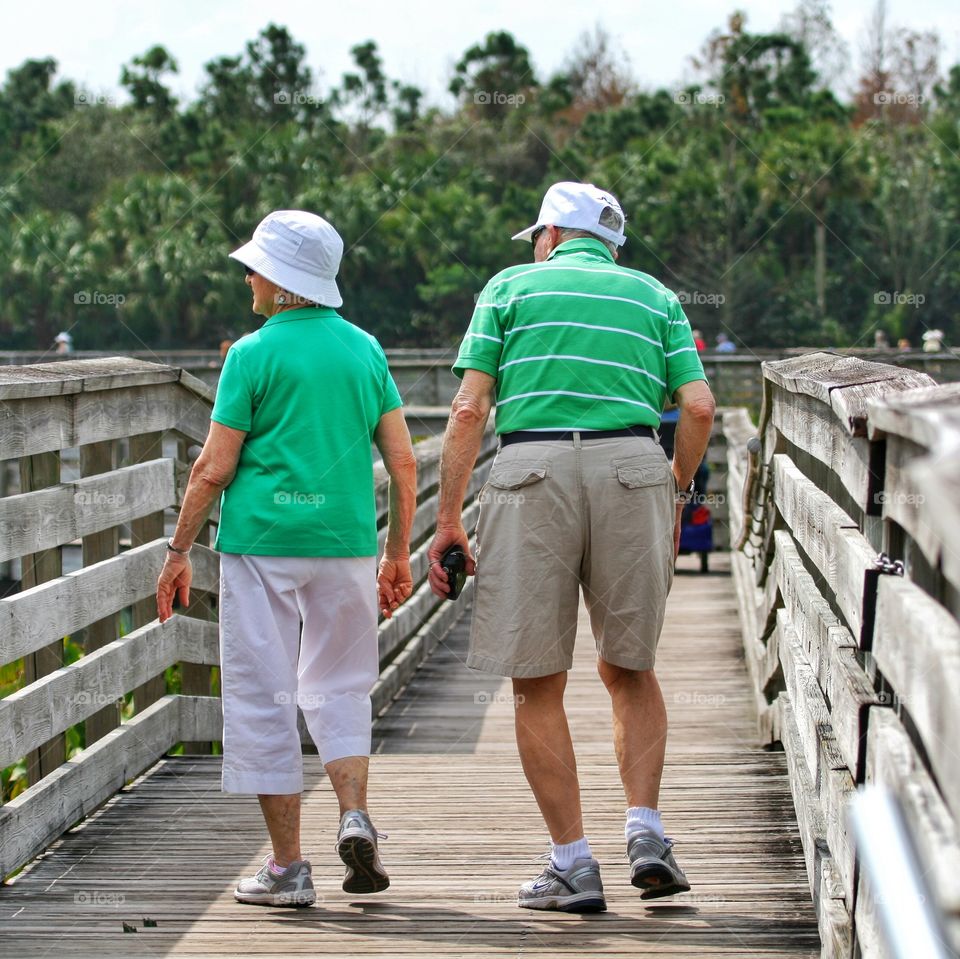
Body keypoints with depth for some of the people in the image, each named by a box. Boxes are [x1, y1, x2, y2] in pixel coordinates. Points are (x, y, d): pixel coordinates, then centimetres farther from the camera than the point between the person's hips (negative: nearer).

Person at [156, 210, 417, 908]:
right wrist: (398, 553, 15)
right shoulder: (366, 349, 8)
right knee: (339, 687, 17)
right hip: (347, 541, 4)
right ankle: (355, 816, -4)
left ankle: (288, 867, 4)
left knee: (264, 699, 3)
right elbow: (404, 462, 6)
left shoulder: (254, 353, -5)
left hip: (263, 542, -4)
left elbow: (214, 469, -6)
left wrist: (179, 551, 3)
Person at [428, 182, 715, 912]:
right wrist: (675, 498, 18)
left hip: (533, 473, -2)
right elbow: (698, 407, 5)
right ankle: (645, 830, 1)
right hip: (632, 468, 2)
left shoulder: (512, 286, 15)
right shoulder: (654, 297, 19)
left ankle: (573, 864, 4)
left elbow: (471, 408, 3)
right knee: (629, 668, 17)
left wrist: (448, 517, 4)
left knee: (538, 683, 6)